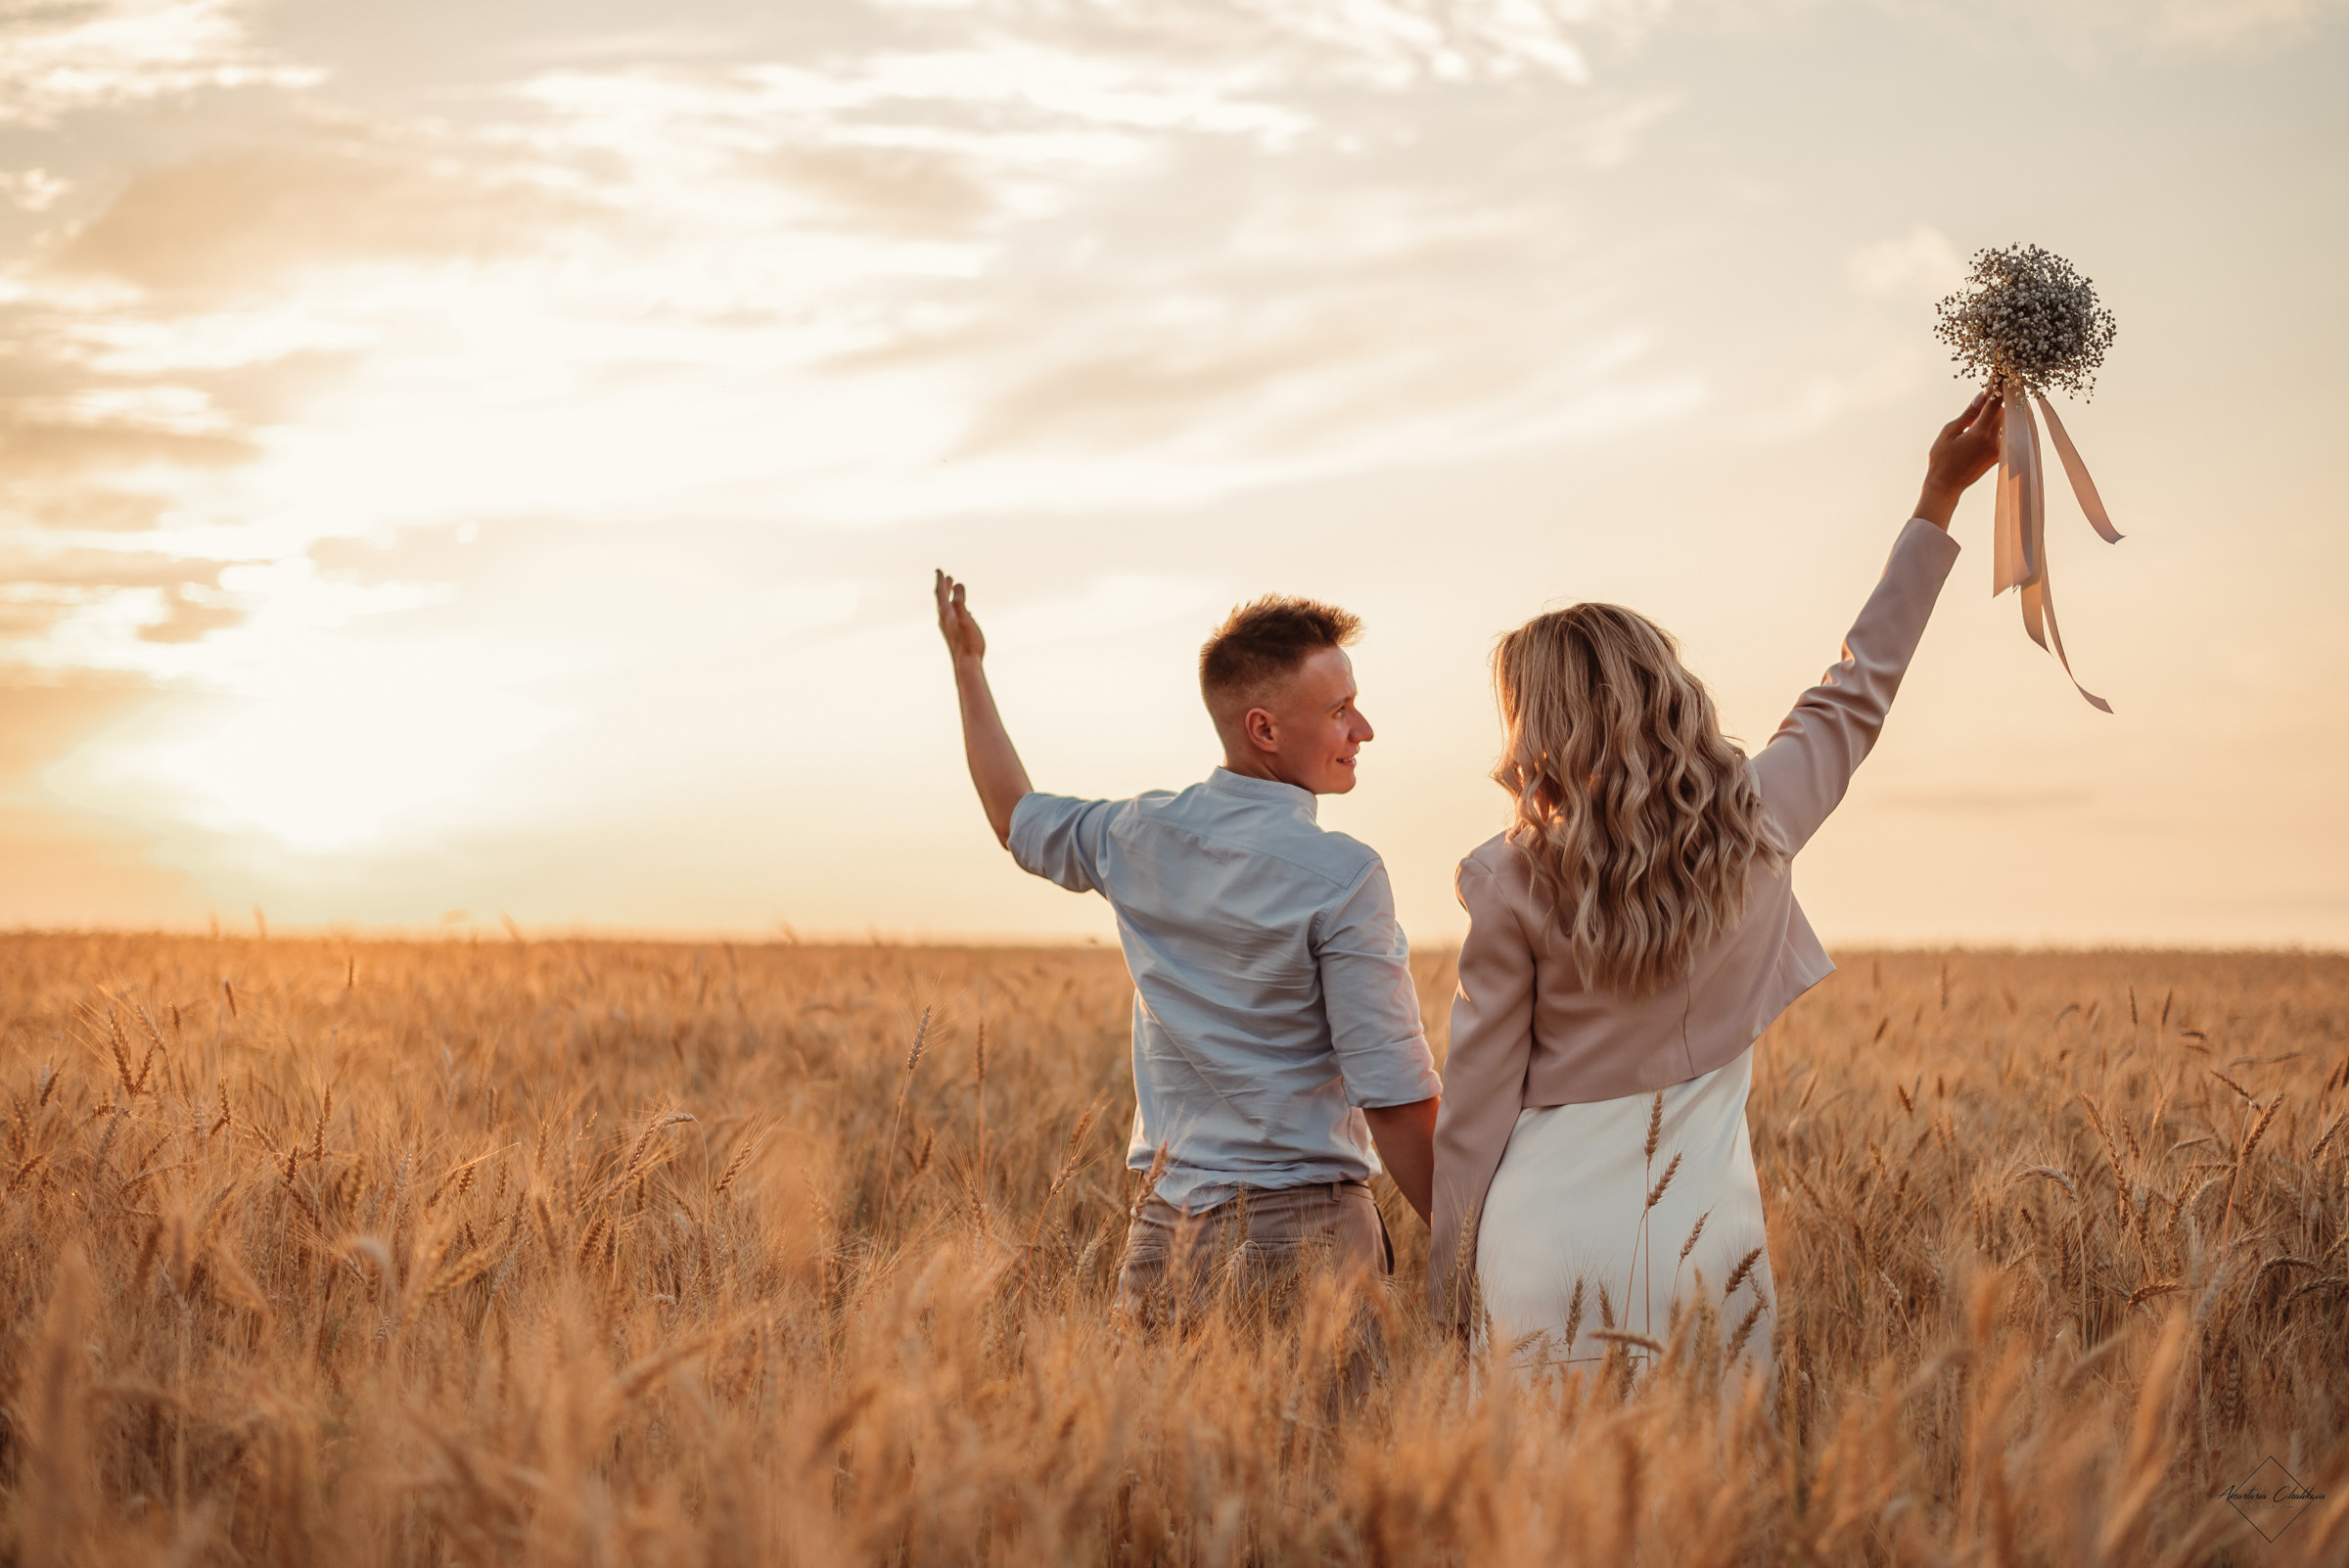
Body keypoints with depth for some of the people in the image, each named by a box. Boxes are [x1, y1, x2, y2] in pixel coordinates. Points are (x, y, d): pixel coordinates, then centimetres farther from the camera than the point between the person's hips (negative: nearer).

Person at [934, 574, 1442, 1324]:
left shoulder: (1139, 834, 4)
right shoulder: (1341, 878, -14)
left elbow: (1017, 815, 27)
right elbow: (1396, 1100, -16)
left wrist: (967, 663, 38)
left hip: (1163, 1230, 6)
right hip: (1300, 1229, -6)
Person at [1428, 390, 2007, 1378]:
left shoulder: (1510, 882, -7)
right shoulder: (1755, 827, 0)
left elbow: (1478, 1099, -3)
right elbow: (1856, 695, 16)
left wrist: (1450, 1295, 6)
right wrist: (1938, 498, 25)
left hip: (1544, 1242, -2)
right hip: (1699, 1240, 2)